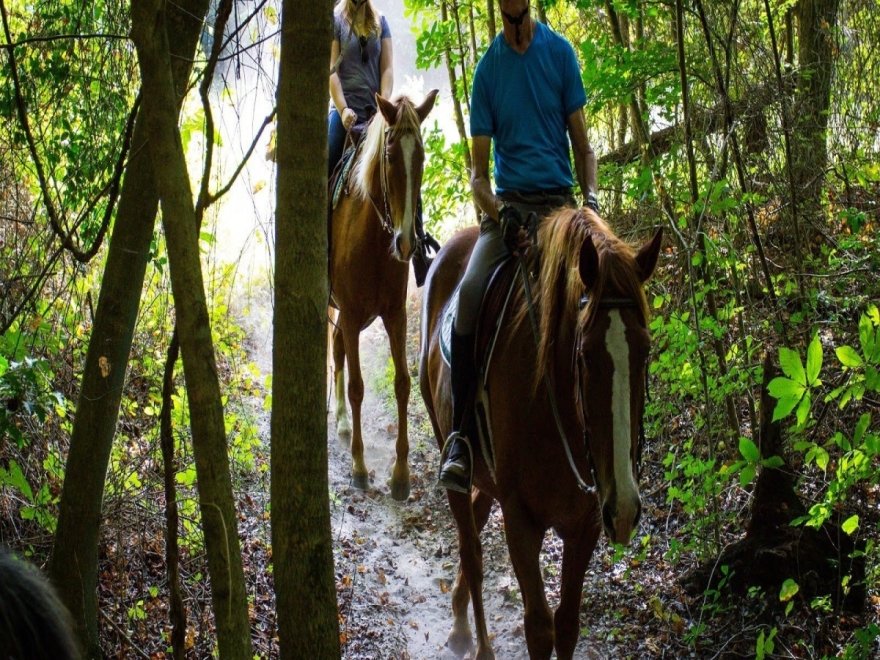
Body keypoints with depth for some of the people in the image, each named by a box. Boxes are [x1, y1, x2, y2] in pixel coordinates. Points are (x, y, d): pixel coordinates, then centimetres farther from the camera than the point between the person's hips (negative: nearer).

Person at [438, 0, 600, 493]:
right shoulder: (489, 67, 7)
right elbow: (479, 172, 6)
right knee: (470, 292, -26)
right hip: (507, 203, 0)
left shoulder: (560, 52, 6)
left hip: (559, 203, 0)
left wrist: (592, 200, -9)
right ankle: (460, 436, -22)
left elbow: (582, 144, 9)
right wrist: (500, 216, -13)